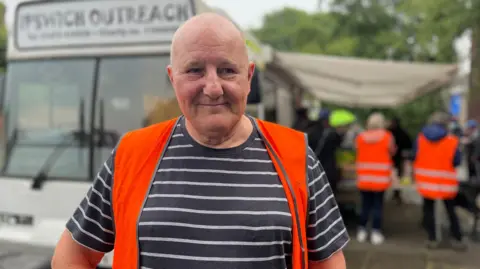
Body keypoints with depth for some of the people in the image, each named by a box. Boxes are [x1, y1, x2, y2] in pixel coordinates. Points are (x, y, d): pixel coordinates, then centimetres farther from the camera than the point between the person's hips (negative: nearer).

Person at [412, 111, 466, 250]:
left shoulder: (420, 138, -3)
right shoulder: (452, 141, -11)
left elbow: (415, 157, 1)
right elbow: (457, 161, -6)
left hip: (426, 180, 1)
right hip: (446, 181, -1)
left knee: (428, 209, 10)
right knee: (451, 210, 13)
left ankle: (432, 239, 9)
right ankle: (457, 239, 18)